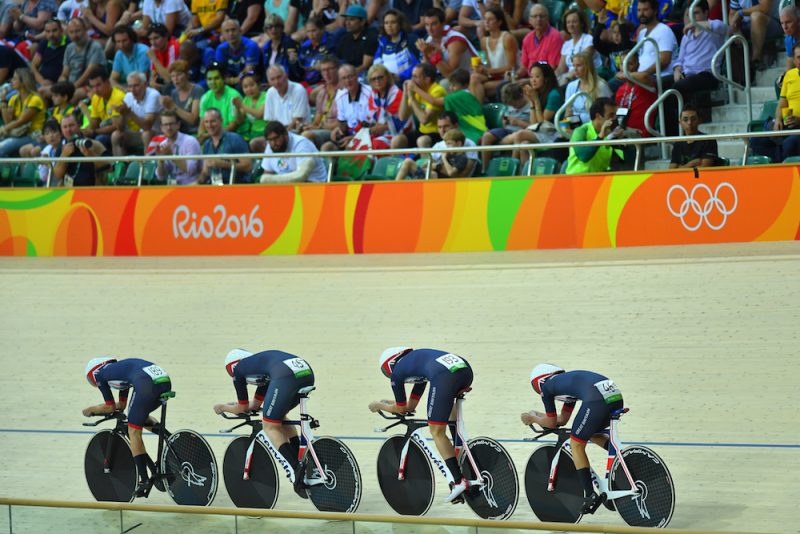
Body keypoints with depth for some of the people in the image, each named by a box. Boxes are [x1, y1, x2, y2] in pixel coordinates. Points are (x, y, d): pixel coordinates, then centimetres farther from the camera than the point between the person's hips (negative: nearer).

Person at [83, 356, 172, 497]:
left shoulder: (99, 374, 20)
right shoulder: (120, 368, 39)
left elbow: (110, 407, 23)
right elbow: (121, 406, 43)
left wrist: (91, 409, 39)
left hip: (146, 384, -7)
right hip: (166, 381, 7)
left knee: (133, 432, 4)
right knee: (142, 418, 32)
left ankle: (144, 480, -2)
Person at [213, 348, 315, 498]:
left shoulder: (238, 369, 23)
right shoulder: (258, 364, 42)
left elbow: (243, 408, 30)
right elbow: (255, 405, 48)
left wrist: (223, 407, 47)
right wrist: (236, 403, 63)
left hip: (285, 376, -7)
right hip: (308, 373, 7)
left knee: (270, 426, 5)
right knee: (280, 418, 28)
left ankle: (295, 471, -12)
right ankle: (301, 462, 20)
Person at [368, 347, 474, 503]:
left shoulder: (397, 372, 20)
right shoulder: (415, 360, 39)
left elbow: (401, 409, 30)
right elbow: (411, 405, 43)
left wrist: (379, 405, 44)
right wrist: (388, 402, 54)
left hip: (444, 377, -7)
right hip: (466, 369, 7)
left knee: (437, 432, 3)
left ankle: (459, 481, -8)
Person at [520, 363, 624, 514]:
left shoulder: (546, 386, 17)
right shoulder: (567, 381, 37)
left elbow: (551, 423, 24)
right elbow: (563, 419, 45)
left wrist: (532, 419, 41)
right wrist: (537, 415, 54)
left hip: (596, 400, -8)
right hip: (617, 397, 8)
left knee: (576, 445, 9)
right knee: (593, 433, 32)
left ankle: (590, 495, 5)